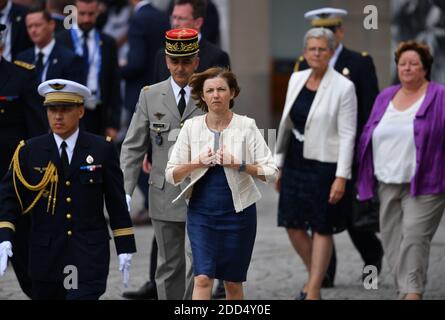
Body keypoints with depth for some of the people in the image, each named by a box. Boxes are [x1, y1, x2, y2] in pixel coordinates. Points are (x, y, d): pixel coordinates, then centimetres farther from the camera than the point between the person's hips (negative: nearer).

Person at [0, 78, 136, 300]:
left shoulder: (102, 150, 2)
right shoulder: (29, 151, 2)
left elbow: (116, 201, 5)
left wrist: (125, 247, 3)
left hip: (90, 255, -2)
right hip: (46, 254, 2)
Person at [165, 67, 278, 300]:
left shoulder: (246, 126, -3)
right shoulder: (191, 127, 2)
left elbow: (271, 173, -6)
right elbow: (171, 175, 3)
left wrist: (239, 165, -19)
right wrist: (198, 163, -13)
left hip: (238, 211, 0)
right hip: (201, 212, 0)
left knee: (233, 282, 9)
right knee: (202, 278, -12)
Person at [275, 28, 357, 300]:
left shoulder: (343, 87, -10)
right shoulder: (297, 79, 7)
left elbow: (348, 135, -12)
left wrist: (341, 177, -17)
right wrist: (279, 164, 13)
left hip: (324, 165, -6)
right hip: (295, 162, 6)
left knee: (322, 228, 2)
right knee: (293, 224, 7)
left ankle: (314, 291, 9)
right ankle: (314, 276, 29)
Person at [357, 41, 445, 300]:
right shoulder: (385, 97, 14)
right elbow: (369, 135, 19)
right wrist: (366, 177, 14)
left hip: (423, 186, -5)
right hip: (388, 183, 5)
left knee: (414, 236, -14)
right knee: (392, 238, 4)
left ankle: (413, 292, -14)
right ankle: (406, 291, 12)